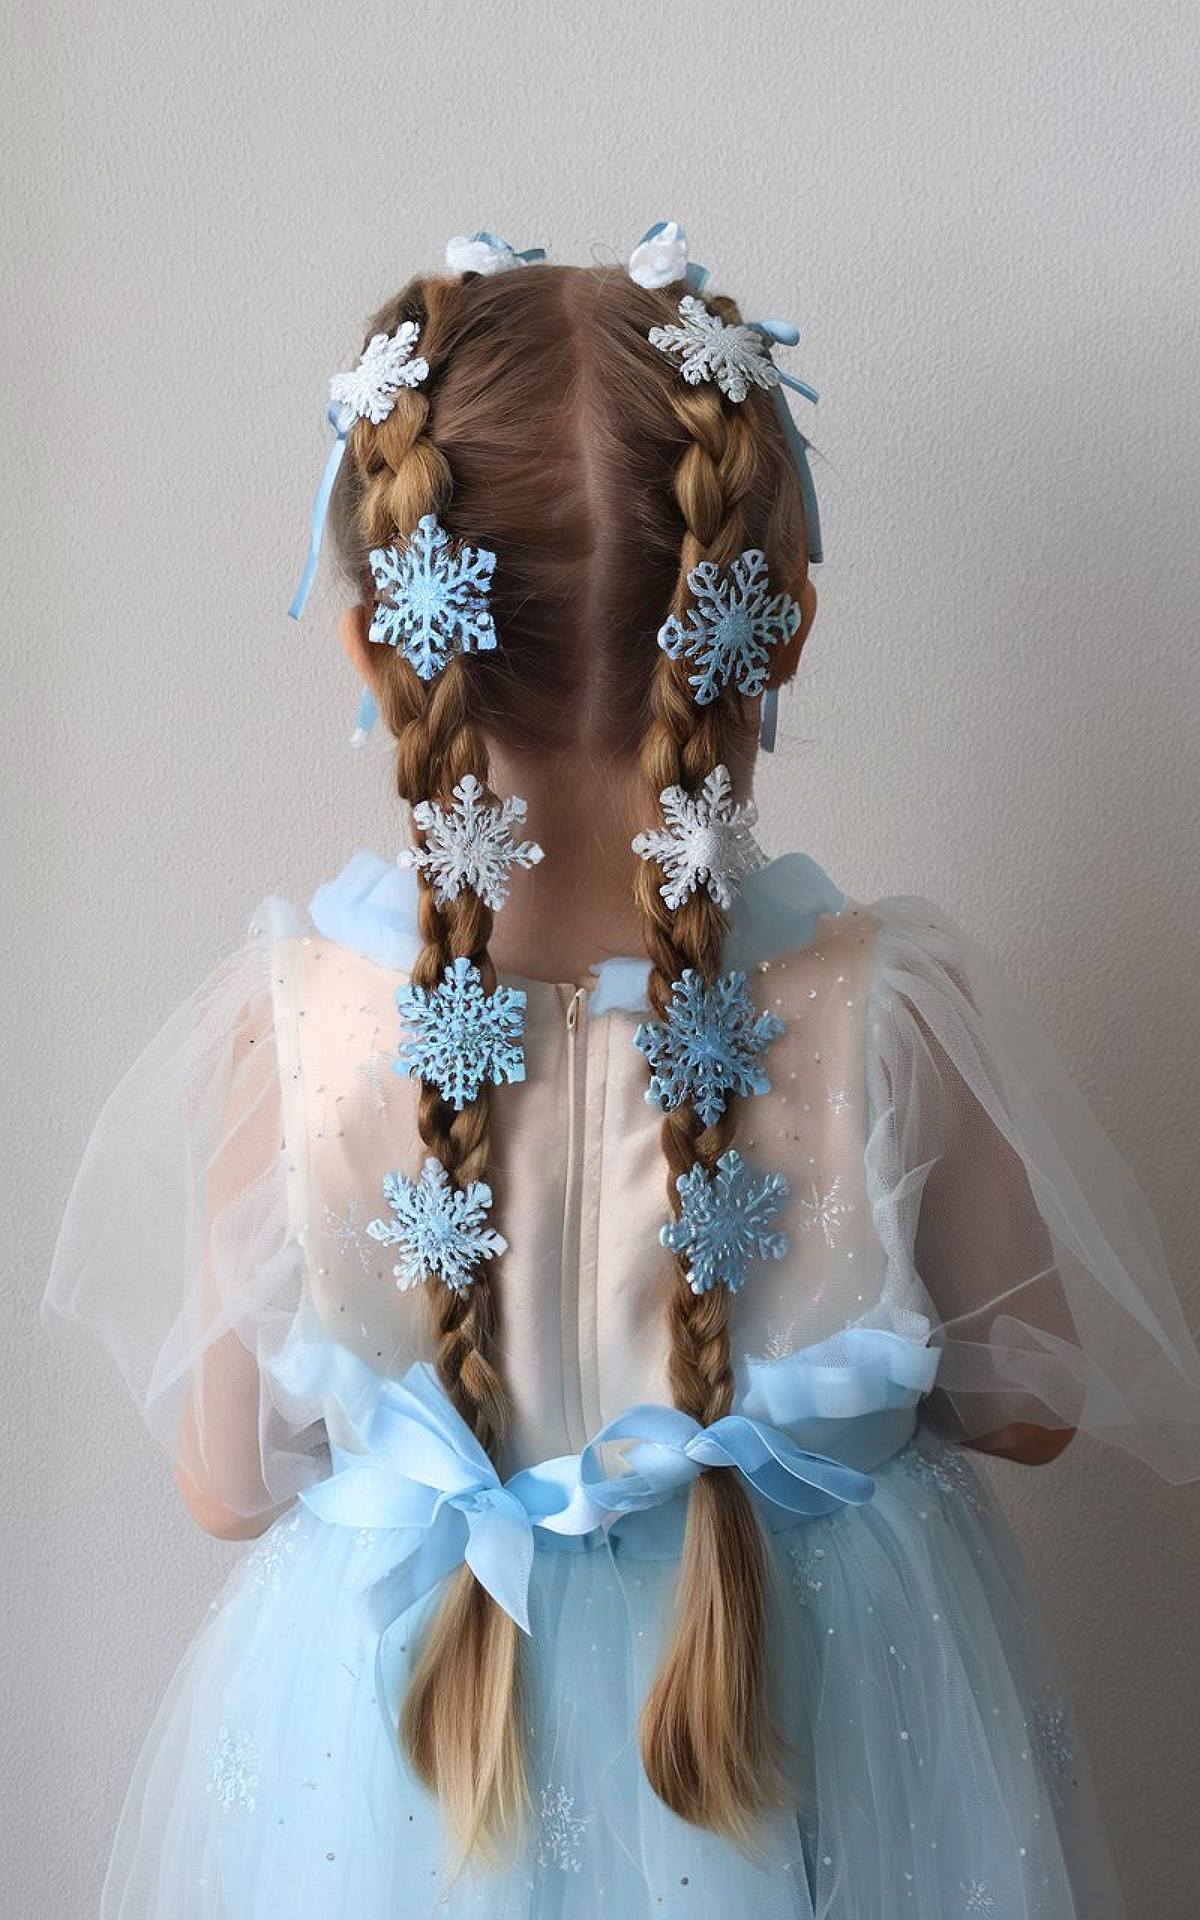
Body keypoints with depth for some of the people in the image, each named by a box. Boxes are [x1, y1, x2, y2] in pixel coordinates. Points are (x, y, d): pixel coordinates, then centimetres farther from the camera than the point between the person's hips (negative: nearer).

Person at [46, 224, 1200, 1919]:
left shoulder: (282, 1028, -24)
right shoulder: (896, 1008, -25)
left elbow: (229, 1484, -10)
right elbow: (1029, 1404, -7)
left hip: (394, 1727, 0)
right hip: (828, 1709, 1)